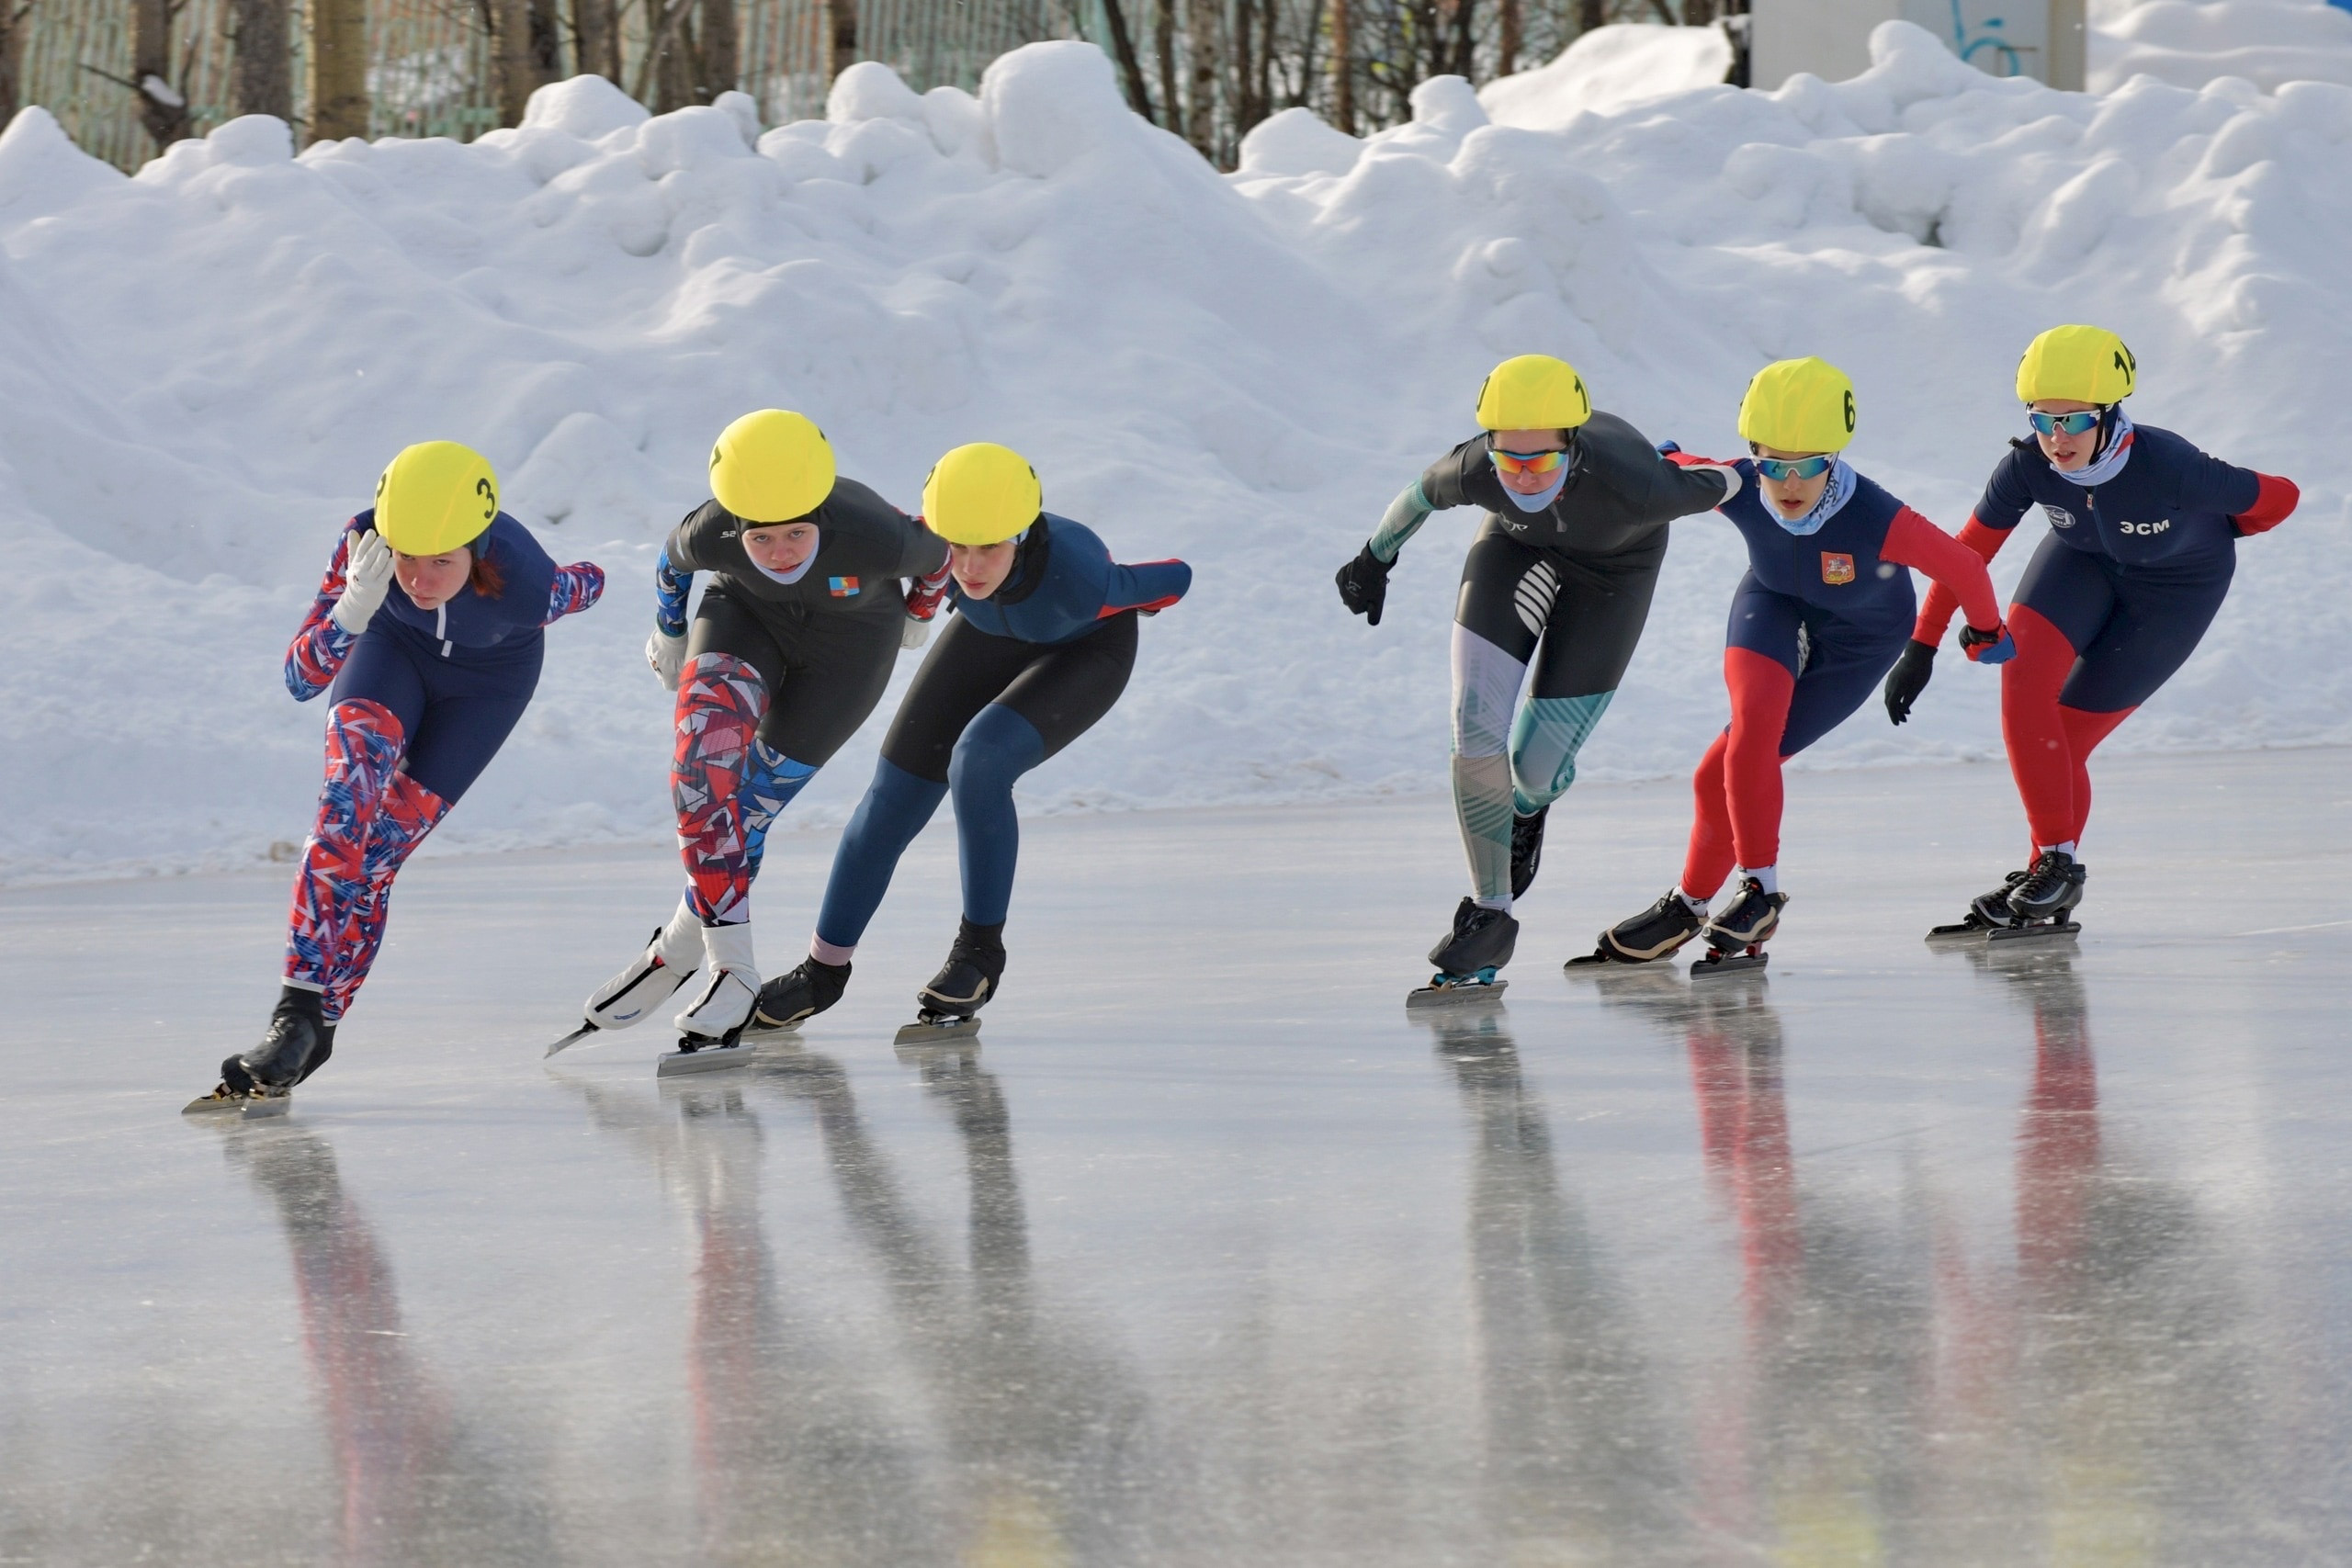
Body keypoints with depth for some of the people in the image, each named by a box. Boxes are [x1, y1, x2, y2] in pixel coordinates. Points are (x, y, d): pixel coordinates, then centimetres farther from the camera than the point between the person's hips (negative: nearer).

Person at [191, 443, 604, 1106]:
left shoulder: (524, 586, -40)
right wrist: (352, 609, -50)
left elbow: (591, 583, -15)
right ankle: (298, 1014, -27)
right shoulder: (363, 544, -35)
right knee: (347, 802, -25)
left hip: (490, 674, -1)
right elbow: (301, 680, -32)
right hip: (398, 647, 1)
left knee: (378, 851, -12)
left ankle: (315, 1025, -1)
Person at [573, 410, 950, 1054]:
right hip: (747, 615, 1)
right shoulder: (711, 535, -31)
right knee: (707, 743, -26)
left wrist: (919, 614, 9)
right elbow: (672, 562, -5)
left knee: (754, 800, -6)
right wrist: (669, 635, 13)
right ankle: (731, 965, -23)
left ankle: (684, 944, 17)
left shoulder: (874, 536, -37)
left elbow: (937, 552, -12)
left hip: (850, 643, -1)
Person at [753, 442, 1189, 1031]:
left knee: (978, 761, -28)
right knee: (893, 799, 2)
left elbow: (1175, 578, -21)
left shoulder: (1082, 578, -43)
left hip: (1086, 651, -4)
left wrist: (1129, 601, -1)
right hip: (990, 635, 4)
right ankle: (825, 969, 21)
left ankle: (981, 948, -9)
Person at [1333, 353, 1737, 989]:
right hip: (1517, 540, 2)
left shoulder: (1632, 486, -44)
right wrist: (1374, 559, 8)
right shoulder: (1474, 472, -36)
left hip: (1611, 562, -2)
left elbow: (1716, 485, -21)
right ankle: (1490, 913, 8)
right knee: (1476, 735, -11)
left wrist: (1734, 478, 4)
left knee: (1537, 766, -4)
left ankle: (1529, 810, 36)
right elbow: (1421, 496, -10)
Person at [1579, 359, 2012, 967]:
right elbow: (1662, 469, -6)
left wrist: (1986, 633, -6)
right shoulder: (1738, 489, -29)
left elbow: (1962, 566, -22)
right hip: (1775, 603, 3)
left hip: (1859, 637, -2)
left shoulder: (1877, 522, -39)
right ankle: (1760, 890, -13)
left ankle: (1691, 903, 8)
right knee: (1755, 718, -27)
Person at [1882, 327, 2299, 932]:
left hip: (2178, 585, -3)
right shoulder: (2027, 467, -26)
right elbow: (1965, 553, -14)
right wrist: (1921, 647, -17)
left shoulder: (2168, 467, -36)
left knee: (2063, 742, -8)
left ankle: (2056, 877, 12)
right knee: (2023, 683, -20)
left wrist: (2201, 535, -1)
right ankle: (2053, 859, -11)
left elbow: (2280, 498, -21)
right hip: (2084, 561, 3)